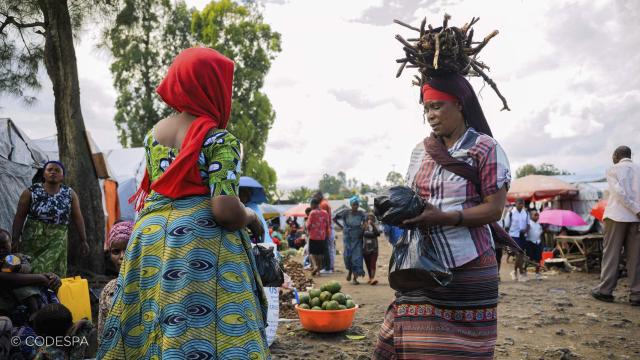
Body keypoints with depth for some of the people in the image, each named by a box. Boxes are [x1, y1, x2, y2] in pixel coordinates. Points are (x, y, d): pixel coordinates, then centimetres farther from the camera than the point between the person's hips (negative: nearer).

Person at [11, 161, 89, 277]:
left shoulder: (70, 194, 3)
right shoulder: (31, 192, -1)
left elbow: (77, 218, 4)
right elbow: (19, 217, 0)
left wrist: (83, 241, 3)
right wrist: (15, 239, -5)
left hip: (57, 241, 1)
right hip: (32, 239, -1)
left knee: (54, 274, -2)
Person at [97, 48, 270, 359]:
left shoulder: (154, 133, 12)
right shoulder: (219, 139, -10)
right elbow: (224, 210, -20)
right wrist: (251, 217, -1)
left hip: (150, 239, 7)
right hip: (201, 245, -7)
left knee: (149, 332, 14)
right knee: (203, 329, -1)